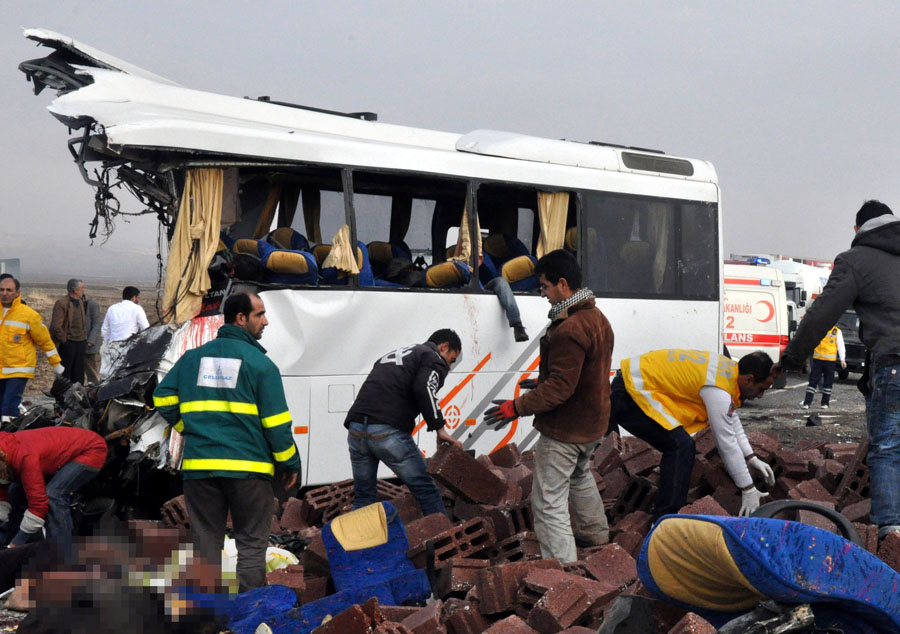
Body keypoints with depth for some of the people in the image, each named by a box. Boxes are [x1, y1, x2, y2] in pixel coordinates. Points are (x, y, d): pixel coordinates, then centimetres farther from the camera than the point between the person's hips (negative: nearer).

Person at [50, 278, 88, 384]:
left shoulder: (80, 303, 14)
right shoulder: (61, 304, -12)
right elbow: (55, 326, -16)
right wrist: (64, 341, -13)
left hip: (80, 343, 8)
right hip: (68, 344, -8)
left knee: (78, 375, 11)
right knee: (65, 375, -1)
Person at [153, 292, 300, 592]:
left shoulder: (193, 357, 10)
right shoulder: (259, 363, -5)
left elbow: (163, 398, 12)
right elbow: (276, 421, -6)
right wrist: (290, 464, 3)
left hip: (198, 466, 4)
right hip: (248, 467, -4)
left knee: (205, 542, 11)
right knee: (251, 544, 6)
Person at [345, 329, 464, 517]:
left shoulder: (394, 355, 34)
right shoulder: (433, 358, 8)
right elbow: (424, 389, -12)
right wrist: (439, 428, -11)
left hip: (356, 428, 7)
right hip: (388, 431, -7)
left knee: (363, 497, 17)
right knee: (426, 489, 3)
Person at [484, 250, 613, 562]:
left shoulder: (569, 330, -27)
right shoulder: (597, 317, 7)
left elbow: (560, 387, -28)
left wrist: (517, 407, -24)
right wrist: (542, 382, 19)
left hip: (564, 431, -11)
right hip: (591, 424, 11)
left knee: (549, 502, -6)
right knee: (580, 476, 35)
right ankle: (595, 532, 52)